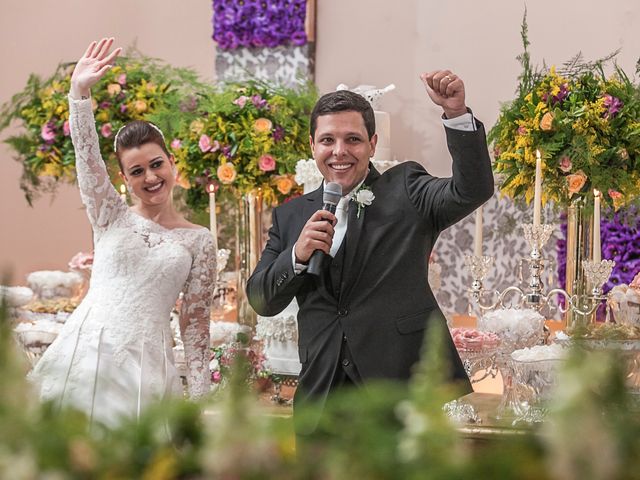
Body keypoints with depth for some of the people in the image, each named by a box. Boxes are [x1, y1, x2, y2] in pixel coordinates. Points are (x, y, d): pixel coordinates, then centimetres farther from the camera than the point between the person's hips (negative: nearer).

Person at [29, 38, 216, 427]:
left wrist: (199, 396, 4)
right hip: (84, 350, 1)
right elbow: (87, 155, -4)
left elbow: (196, 321, 9)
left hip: (143, 363, -1)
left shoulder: (199, 240, 9)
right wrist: (80, 92, -19)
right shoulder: (112, 218, 11)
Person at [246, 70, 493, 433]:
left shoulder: (405, 191, 3)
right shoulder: (292, 216, 13)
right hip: (324, 388, 4)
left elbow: (473, 190, -15)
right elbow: (262, 301, 9)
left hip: (405, 380, -3)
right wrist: (296, 255, -11)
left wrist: (457, 114, -29)